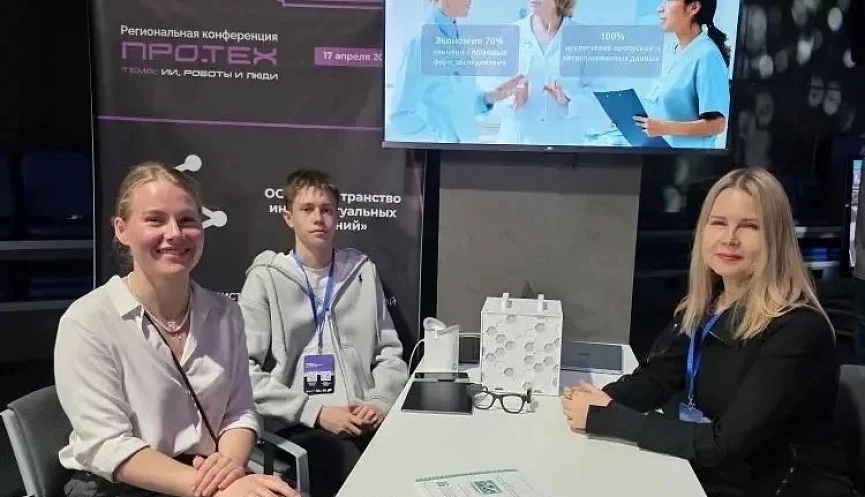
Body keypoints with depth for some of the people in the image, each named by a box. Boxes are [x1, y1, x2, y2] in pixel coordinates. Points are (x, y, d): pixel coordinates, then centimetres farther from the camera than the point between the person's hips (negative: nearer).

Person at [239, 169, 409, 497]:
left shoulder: (363, 271, 13)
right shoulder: (266, 278, 2)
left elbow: (390, 352, 14)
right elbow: (245, 370, -6)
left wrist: (381, 402, -5)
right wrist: (314, 411, -14)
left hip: (363, 420, 4)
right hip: (298, 425, -3)